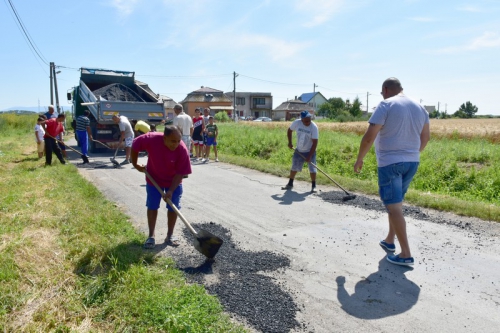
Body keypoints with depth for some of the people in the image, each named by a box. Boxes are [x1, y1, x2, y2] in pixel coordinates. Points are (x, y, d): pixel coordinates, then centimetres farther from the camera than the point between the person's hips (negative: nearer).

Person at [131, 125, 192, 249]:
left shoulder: (183, 150, -31)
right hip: (154, 179, 1)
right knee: (152, 206, 6)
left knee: (173, 207, 4)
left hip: (173, 181, 0)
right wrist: (135, 165, -4)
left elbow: (180, 173, -23)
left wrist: (171, 190, -28)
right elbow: (135, 145, -12)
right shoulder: (152, 138, -30)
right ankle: (151, 236, 18)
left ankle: (170, 235, 20)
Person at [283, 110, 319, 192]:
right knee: (294, 167, 11)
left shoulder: (314, 127, -23)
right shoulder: (296, 123, -15)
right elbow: (289, 130, 7)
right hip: (299, 150, 3)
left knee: (312, 168, -6)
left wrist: (309, 156, -26)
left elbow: (315, 143, -23)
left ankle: (313, 186, 10)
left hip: (310, 151, -3)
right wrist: (290, 142, -1)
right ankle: (290, 184, 27)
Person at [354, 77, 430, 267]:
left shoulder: (386, 105, -11)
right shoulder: (419, 107, 10)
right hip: (412, 162, 7)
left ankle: (406, 255, -1)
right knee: (396, 203, 21)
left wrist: (359, 159, -4)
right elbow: (426, 137, 18)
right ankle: (389, 240, 33)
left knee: (394, 207, -3)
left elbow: (369, 137, -16)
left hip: (390, 163, -7)